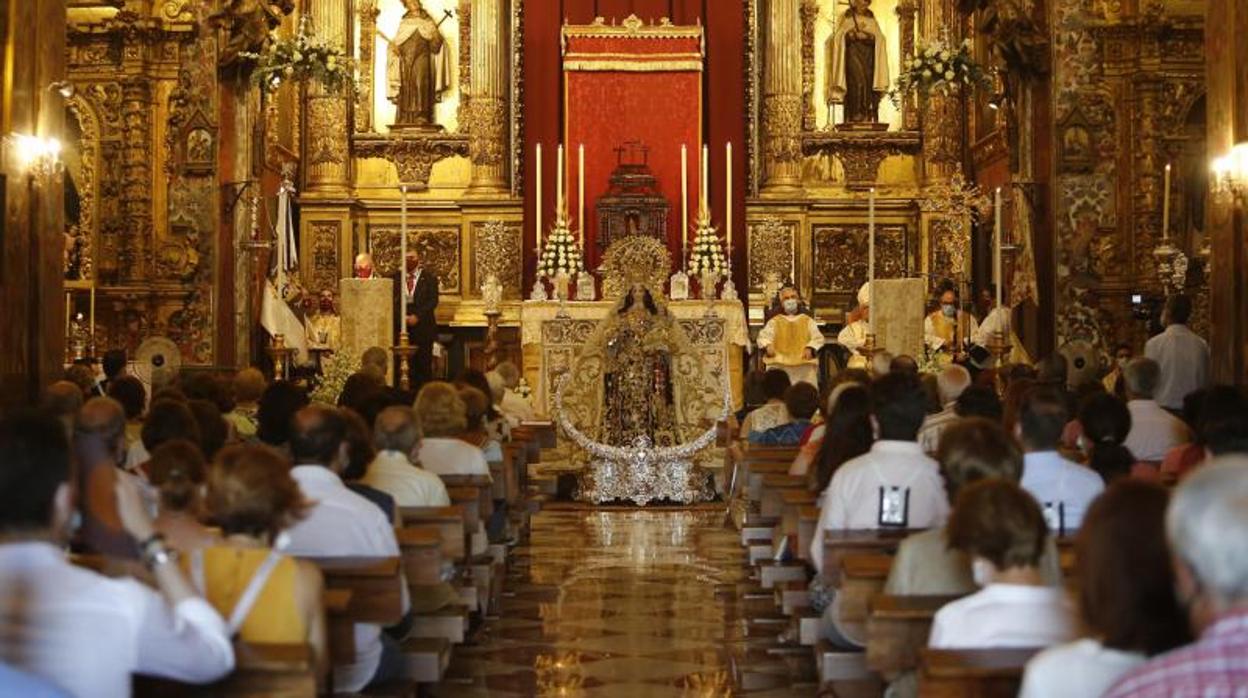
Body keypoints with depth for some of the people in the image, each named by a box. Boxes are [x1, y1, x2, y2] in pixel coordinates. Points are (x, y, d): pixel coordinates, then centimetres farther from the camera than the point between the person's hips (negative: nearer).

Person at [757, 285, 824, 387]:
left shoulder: (808, 320, 16)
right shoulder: (774, 321, 15)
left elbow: (818, 338, 8)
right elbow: (763, 337, 6)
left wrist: (810, 348, -12)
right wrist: (767, 346, -16)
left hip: (804, 364, 1)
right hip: (779, 364, -1)